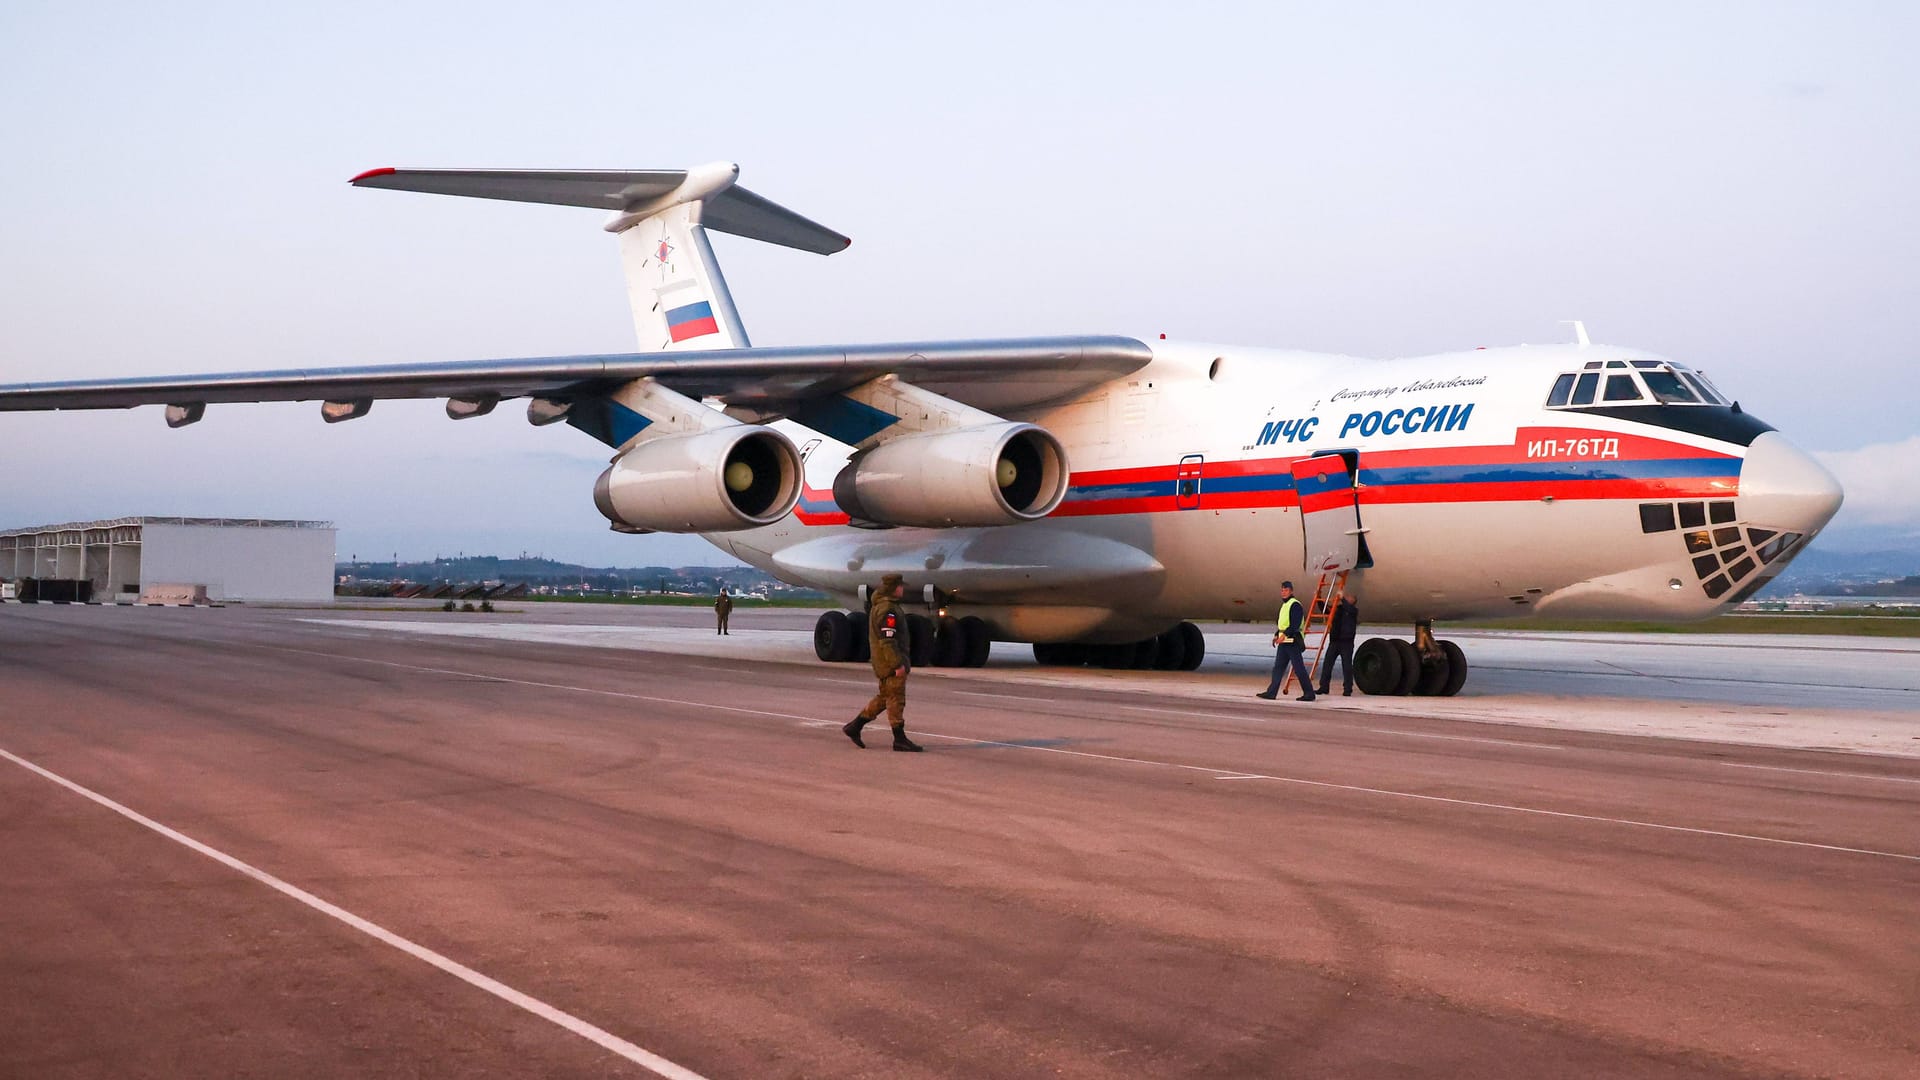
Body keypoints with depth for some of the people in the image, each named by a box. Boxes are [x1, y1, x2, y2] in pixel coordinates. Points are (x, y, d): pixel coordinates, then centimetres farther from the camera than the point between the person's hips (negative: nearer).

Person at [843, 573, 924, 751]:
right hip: (891, 662, -10)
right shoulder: (887, 609, -19)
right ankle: (899, 739, 1)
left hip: (886, 662, 10)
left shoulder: (880, 606, 15)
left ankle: (854, 726, 18)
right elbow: (887, 640, -24)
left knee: (884, 697, 16)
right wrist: (898, 664, -24)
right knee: (896, 699, -4)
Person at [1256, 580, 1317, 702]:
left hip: (1293, 641, -9)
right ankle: (1271, 692, 6)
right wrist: (1277, 635, 12)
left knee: (1299, 668, -6)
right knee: (1278, 667, 6)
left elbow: (1295, 624, -20)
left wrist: (1285, 635, -27)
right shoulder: (1284, 605, 19)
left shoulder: (1295, 605, -11)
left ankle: (1309, 693, -1)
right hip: (1283, 642, 9)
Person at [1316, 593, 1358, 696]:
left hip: (1346, 642, -5)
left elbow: (1349, 608, -22)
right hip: (1334, 641, 5)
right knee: (1327, 663, 0)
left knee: (1347, 665, -2)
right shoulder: (1337, 608, 14)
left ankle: (1347, 690, 3)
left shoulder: (1353, 610, 1)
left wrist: (1342, 598, -21)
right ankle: (1324, 687, 6)